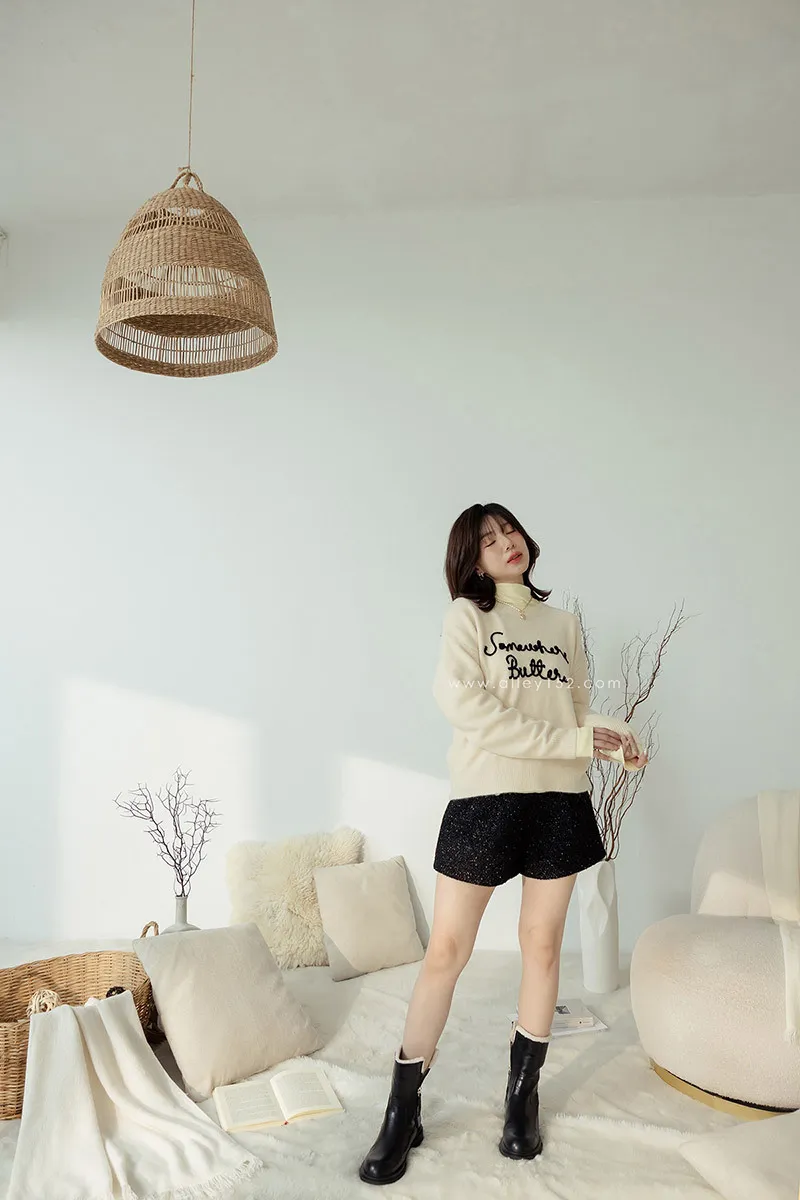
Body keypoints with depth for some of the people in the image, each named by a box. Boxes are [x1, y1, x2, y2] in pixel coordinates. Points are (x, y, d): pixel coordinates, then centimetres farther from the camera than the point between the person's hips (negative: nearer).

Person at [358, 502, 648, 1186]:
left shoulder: (564, 624, 14)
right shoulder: (466, 613, 0)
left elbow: (581, 710, 14)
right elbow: (466, 704, -14)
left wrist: (614, 738, -9)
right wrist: (570, 739, -15)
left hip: (560, 802, 4)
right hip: (485, 797, -4)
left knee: (542, 946, 11)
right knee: (446, 950, -1)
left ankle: (523, 1094, 29)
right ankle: (404, 1110, 13)